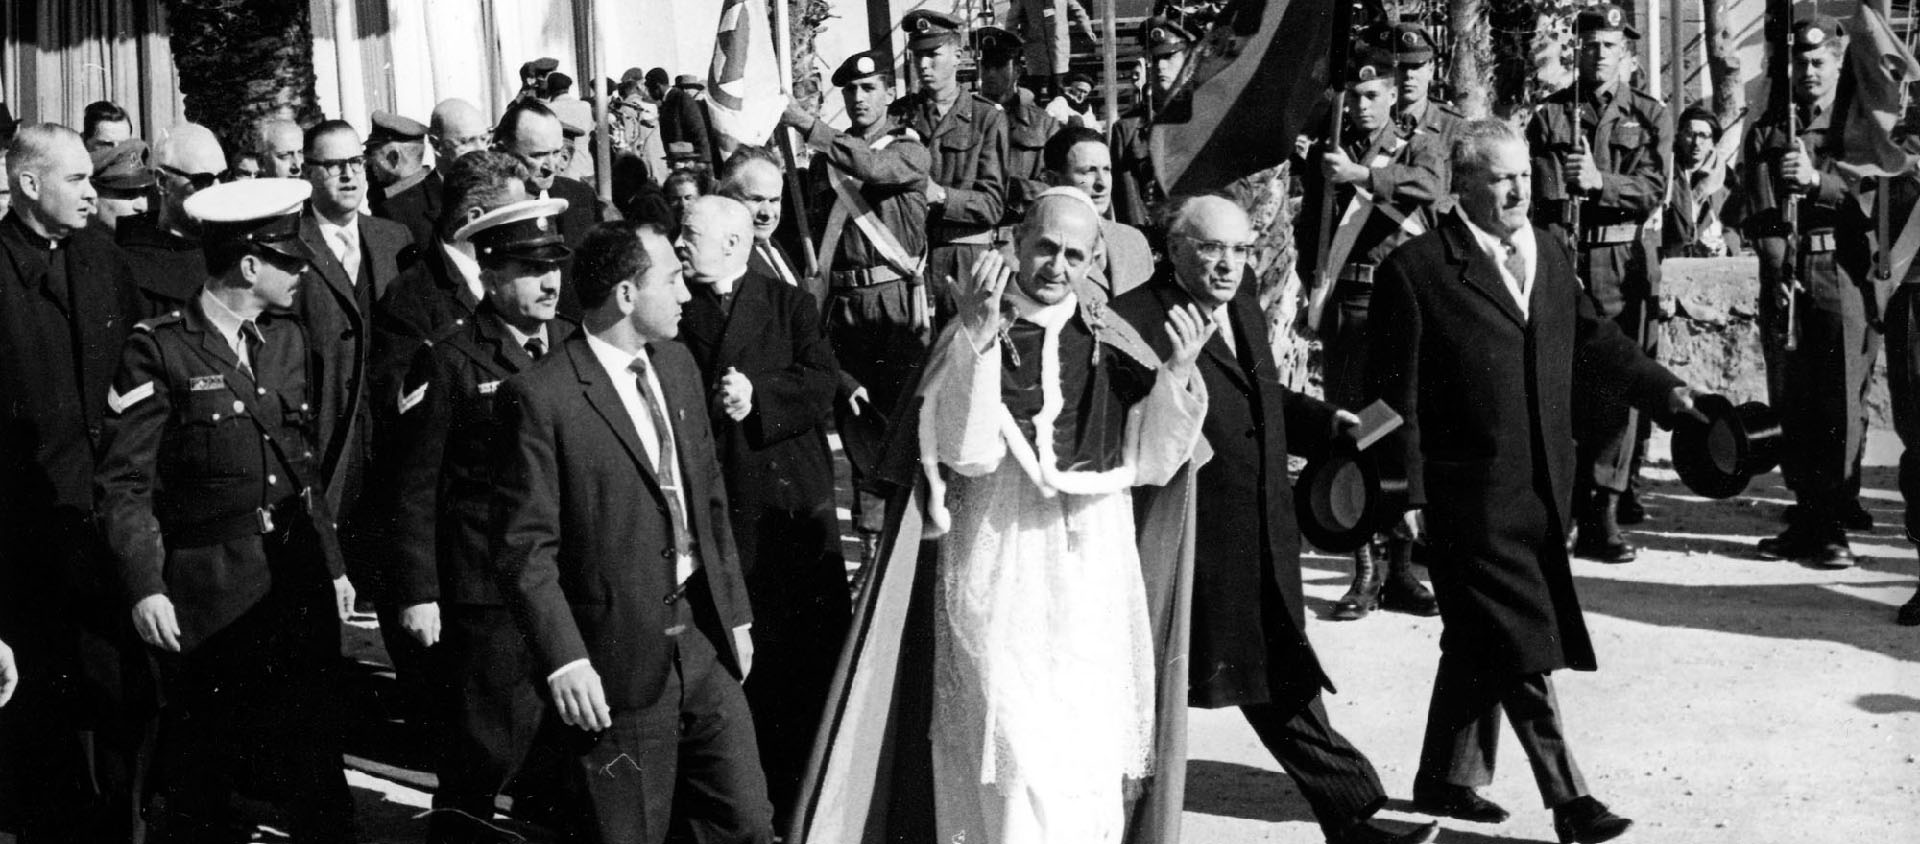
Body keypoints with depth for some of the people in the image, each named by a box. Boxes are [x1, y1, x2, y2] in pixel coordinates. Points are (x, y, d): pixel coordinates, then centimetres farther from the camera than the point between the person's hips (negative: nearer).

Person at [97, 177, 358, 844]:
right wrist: (143, 588, -16)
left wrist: (332, 563, 17)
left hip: (299, 583, 5)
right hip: (210, 600, -5)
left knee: (317, 773, 9)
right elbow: (124, 483, -9)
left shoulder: (286, 341, 11)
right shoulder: (158, 351, -9)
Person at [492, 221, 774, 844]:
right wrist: (564, 660, -20)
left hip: (703, 637, 6)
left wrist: (734, 610, 15)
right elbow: (524, 547, -15)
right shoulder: (540, 397, -15)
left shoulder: (677, 364, 8)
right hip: (620, 661, -6)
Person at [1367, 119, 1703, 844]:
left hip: (1543, 487, 7)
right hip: (1470, 493, -7)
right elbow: (1395, 390, -10)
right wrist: (1406, 491, -12)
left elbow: (1593, 341, 19)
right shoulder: (1415, 268, -10)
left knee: (1480, 646, 17)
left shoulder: (1552, 254, 11)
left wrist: (1662, 388, 5)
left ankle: (1447, 781, 30)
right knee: (1521, 650, -5)